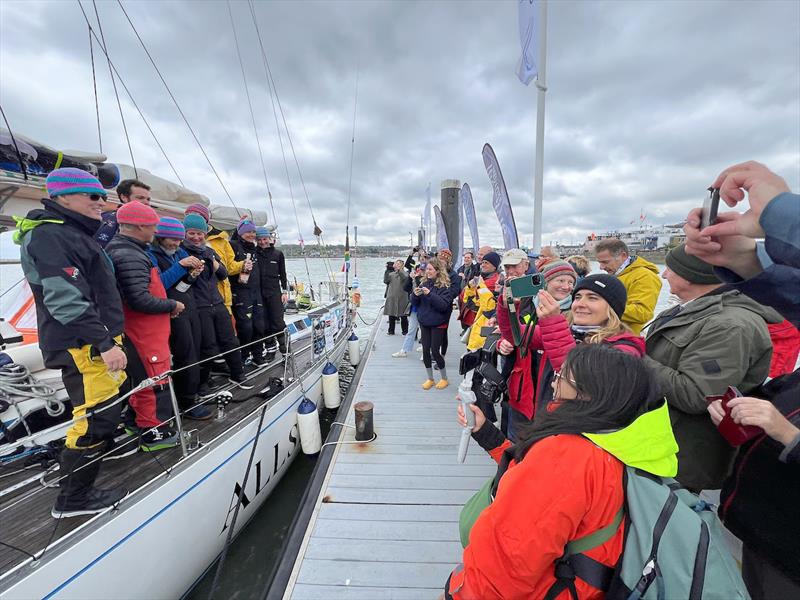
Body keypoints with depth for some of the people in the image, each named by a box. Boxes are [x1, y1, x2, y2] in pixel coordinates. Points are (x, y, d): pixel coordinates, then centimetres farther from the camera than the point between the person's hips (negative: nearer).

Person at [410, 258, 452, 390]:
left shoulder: (444, 285, -11)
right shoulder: (424, 283, 5)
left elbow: (444, 305, -20)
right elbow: (414, 303, 8)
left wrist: (430, 294, -28)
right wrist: (415, 294, -13)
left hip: (438, 323, -5)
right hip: (424, 322, 5)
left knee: (435, 350, -3)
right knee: (425, 350, 8)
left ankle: (444, 379, 19)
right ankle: (430, 379, 25)